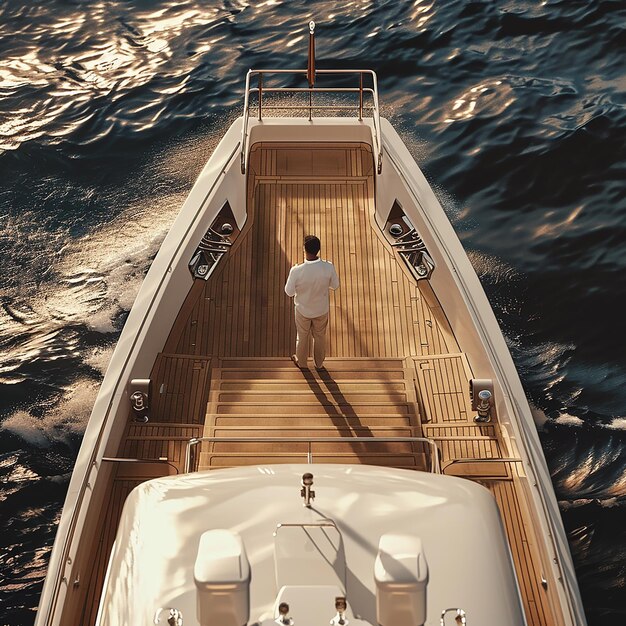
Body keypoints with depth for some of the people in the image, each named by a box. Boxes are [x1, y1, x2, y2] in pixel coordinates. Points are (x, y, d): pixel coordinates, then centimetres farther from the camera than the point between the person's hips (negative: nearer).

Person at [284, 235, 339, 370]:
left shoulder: (296, 271, -33)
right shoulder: (328, 267, -27)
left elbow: (289, 292, -17)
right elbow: (335, 285, -9)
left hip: (303, 309, -1)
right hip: (322, 309, 1)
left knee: (302, 336, 26)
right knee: (320, 336, 27)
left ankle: (301, 362, 50)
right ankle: (319, 363, 49)